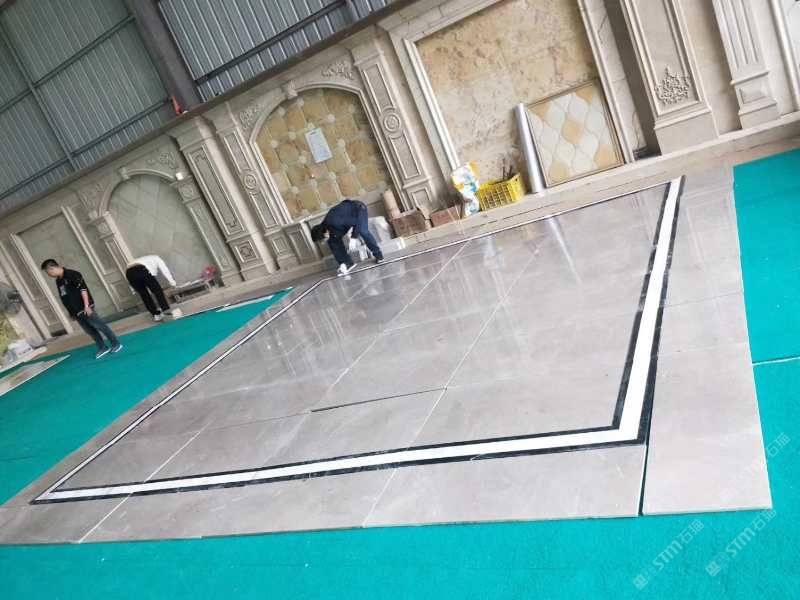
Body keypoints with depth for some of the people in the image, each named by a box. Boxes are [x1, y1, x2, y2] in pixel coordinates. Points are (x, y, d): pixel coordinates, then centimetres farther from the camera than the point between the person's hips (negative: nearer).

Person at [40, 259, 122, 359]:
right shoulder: (58, 281, 14)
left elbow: (83, 289, -18)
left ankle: (116, 344, 4)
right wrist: (71, 312, 20)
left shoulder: (71, 275, -13)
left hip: (84, 309, -8)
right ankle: (103, 348, 19)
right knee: (90, 331, 10)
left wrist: (86, 305, -22)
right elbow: (64, 297, 20)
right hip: (76, 312, 8)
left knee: (100, 326, -4)